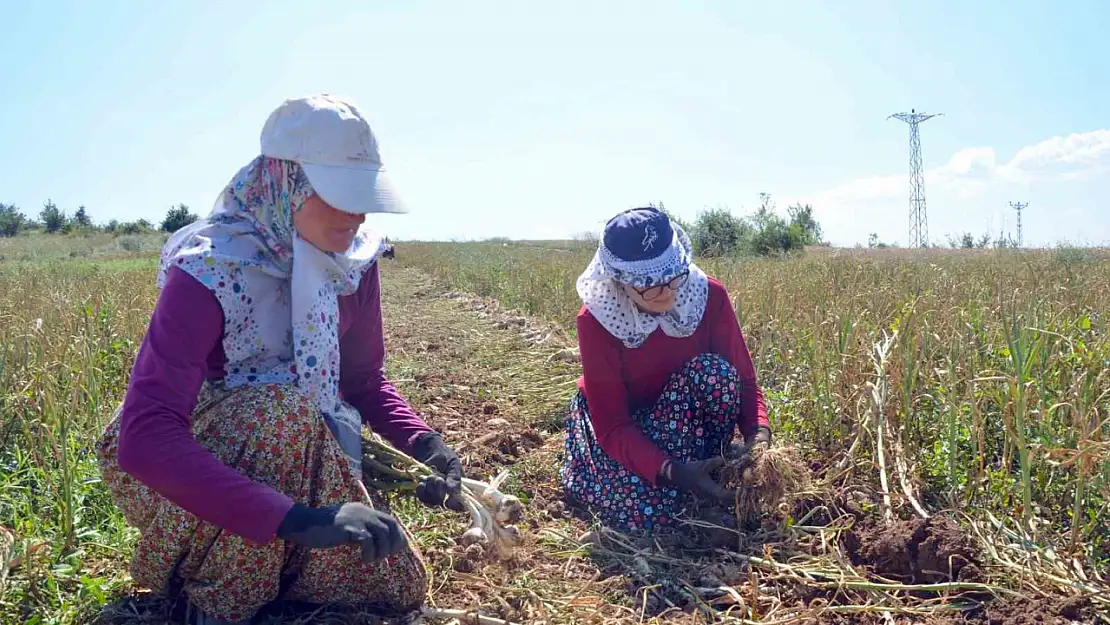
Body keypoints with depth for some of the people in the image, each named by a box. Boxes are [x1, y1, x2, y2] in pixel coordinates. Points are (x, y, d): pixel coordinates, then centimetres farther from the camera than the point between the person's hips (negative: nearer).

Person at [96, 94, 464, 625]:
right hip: (165, 463, -5)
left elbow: (364, 382, 0)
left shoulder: (354, 259, -12)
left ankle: (258, 559, 20)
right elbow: (146, 439, -39)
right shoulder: (209, 271, -30)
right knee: (282, 408, -38)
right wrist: (294, 519, -47)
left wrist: (424, 442, -20)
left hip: (294, 450, 6)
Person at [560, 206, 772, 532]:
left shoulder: (709, 295, -21)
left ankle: (710, 464, -8)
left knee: (713, 371, -31)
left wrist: (759, 436, -37)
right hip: (618, 420, -2)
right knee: (646, 512, -28)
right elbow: (613, 425, -29)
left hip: (684, 414, 2)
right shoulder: (596, 320, -28)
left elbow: (743, 379, -16)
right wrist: (672, 471, -44)